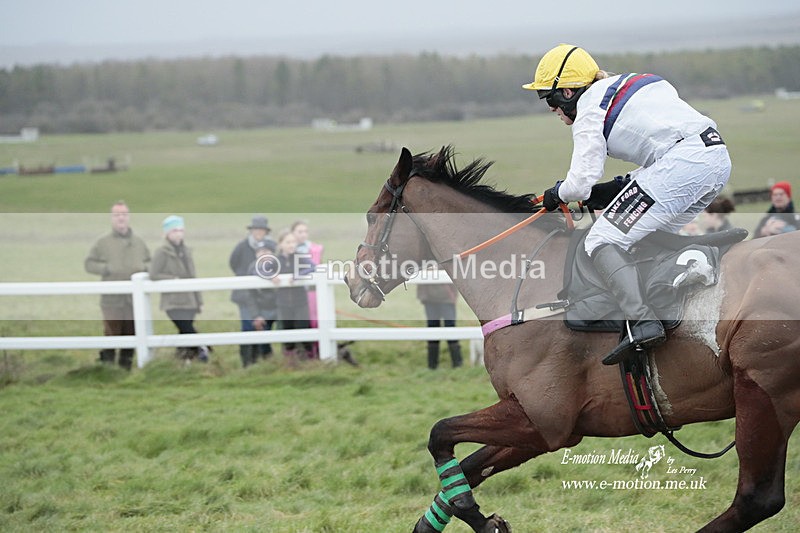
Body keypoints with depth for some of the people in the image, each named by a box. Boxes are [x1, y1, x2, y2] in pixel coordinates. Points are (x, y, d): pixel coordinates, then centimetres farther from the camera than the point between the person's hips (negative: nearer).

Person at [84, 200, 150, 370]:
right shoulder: (103, 242, 2)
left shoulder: (138, 242, 12)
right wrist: (106, 269, -12)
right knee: (111, 333, -8)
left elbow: (150, 261, 22)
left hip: (134, 298, 4)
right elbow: (89, 264, 2)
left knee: (131, 334, 8)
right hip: (112, 299, -3)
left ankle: (126, 367, 18)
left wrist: (144, 268, 0)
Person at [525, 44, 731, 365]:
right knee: (653, 236, 27)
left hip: (681, 163, -10)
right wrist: (622, 187, 25)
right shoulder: (624, 87, 30)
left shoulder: (589, 107, 4)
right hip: (719, 158, 10)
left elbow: (580, 184, -2)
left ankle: (642, 323, -17)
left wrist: (556, 194, 20)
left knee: (603, 242, -5)